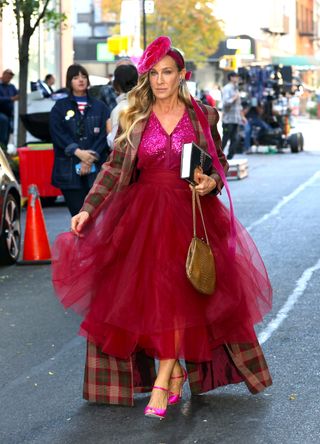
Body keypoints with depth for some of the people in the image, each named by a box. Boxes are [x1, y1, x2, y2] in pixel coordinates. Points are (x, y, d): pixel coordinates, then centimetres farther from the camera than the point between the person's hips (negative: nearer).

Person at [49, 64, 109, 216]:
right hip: (69, 170, -1)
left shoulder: (99, 107, 13)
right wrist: (78, 152, -15)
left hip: (95, 168, 1)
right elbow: (58, 134, -2)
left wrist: (91, 158, -11)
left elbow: (104, 135, 3)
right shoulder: (60, 107, 10)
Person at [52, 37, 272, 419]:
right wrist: (88, 209, -8)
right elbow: (114, 169, 2)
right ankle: (175, 370, 16)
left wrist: (212, 182, -10)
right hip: (144, 214, 1)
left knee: (179, 294, -9)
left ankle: (162, 380, -4)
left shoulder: (203, 116, 4)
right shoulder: (133, 118, 5)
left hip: (191, 213, -1)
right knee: (144, 296, -2)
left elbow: (220, 162, 13)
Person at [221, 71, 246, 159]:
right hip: (228, 119, -8)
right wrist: (235, 98, -11)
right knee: (225, 139, -7)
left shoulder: (236, 89, 19)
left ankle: (230, 158, 6)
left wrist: (242, 116, 23)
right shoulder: (227, 89, -8)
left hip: (236, 119, 8)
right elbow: (226, 102, -20)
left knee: (234, 140, 3)